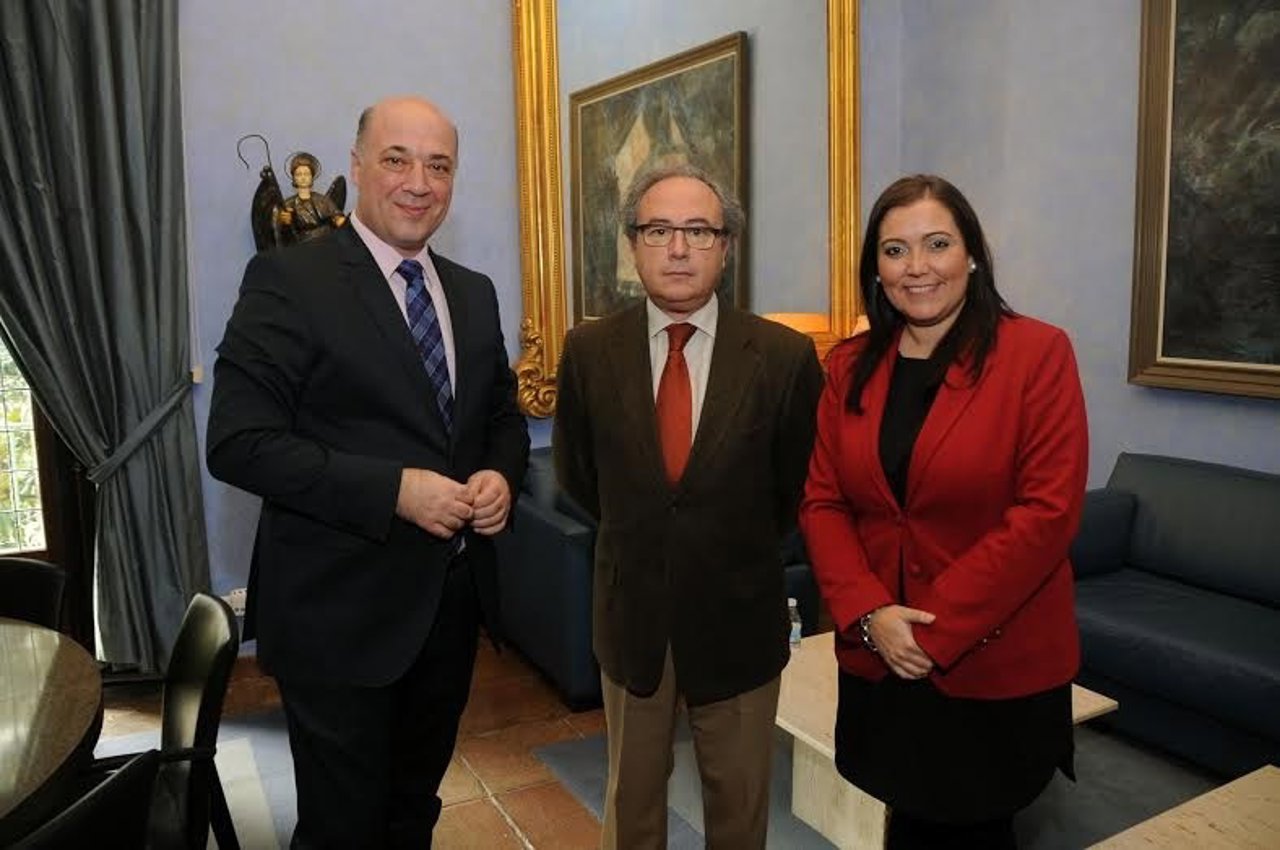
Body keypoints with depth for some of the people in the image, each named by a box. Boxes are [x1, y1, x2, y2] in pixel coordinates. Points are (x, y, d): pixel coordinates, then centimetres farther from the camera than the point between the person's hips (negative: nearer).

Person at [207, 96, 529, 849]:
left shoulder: (475, 292, 8)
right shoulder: (288, 279, -11)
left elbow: (504, 416, 14)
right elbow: (239, 441, -17)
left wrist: (503, 476, -8)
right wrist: (393, 490, -25)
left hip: (455, 595, 6)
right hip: (342, 605, -5)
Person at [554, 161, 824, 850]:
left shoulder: (785, 356, -13)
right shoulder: (589, 350, -8)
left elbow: (799, 483, 0)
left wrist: (744, 549, 9)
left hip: (739, 618, -1)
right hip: (630, 613, 1)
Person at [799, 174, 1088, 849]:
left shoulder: (1037, 353, -9)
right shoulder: (850, 366, 4)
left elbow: (1048, 512, -15)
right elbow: (822, 503, 3)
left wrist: (935, 629, -16)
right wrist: (870, 614, -11)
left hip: (997, 669, -3)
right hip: (881, 664, 3)